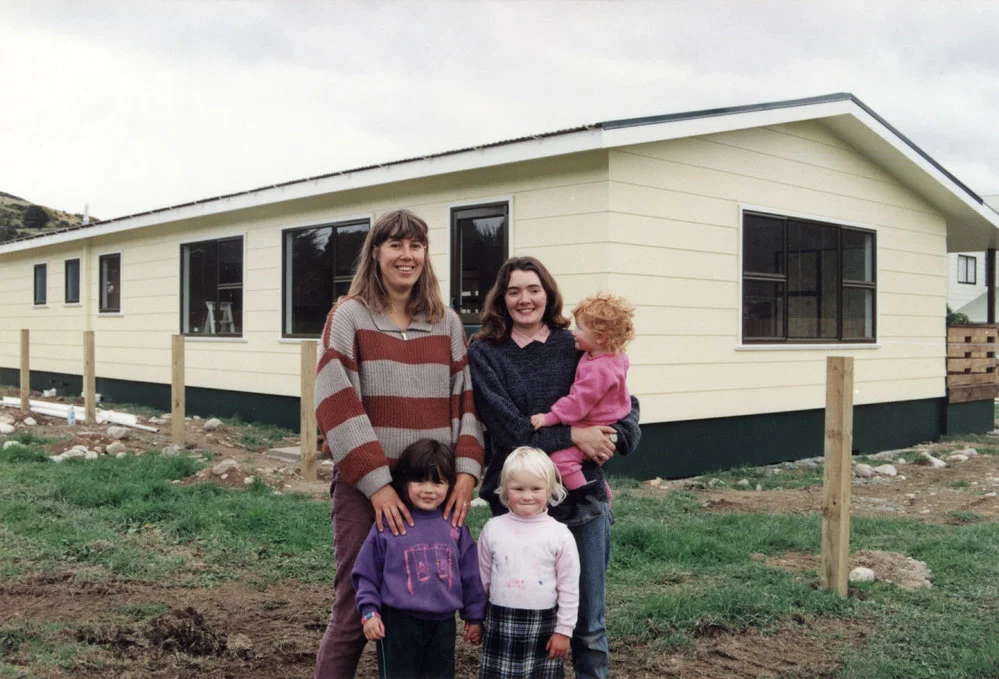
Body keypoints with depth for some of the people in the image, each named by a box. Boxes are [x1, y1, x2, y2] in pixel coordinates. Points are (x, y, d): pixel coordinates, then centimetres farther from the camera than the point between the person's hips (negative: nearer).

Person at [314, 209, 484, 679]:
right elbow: (337, 406, -8)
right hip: (365, 488, -3)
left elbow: (466, 398, 9)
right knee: (354, 613, 1)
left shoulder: (447, 322, 12)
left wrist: (466, 471, -5)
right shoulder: (349, 317, 0)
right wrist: (378, 483, -15)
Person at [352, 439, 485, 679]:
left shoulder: (455, 527, 3)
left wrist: (474, 616, 12)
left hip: (443, 623, 3)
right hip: (399, 623, -3)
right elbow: (366, 573, -1)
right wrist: (369, 612, -8)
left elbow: (470, 575, 9)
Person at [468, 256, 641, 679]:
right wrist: (573, 435, -15)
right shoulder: (484, 353, 1)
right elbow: (508, 428, -9)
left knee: (588, 622, 10)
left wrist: (617, 437, -14)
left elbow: (626, 403, 6)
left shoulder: (575, 348, 4)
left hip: (582, 497, 1)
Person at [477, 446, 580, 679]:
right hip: (500, 623, 2)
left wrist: (564, 630, -3)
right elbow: (482, 578, 8)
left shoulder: (560, 535, -7)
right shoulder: (493, 529, -2)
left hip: (543, 625, -1)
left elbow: (569, 588, -3)